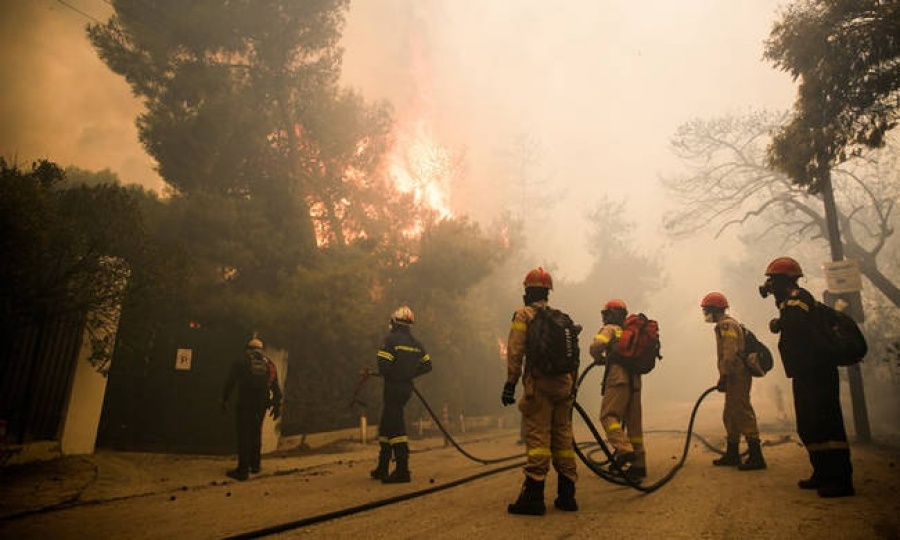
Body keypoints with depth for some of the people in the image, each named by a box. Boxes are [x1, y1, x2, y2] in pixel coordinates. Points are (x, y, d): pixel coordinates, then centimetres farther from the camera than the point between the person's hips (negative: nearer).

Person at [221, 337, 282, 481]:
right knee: (256, 433, 19)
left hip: (244, 403, -4)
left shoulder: (240, 362, 1)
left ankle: (243, 470, -3)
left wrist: (224, 400, 9)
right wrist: (277, 406, 12)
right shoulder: (269, 364, 11)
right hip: (261, 404, 4)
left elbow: (230, 383, 0)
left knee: (244, 435, -1)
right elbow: (276, 387, 9)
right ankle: (255, 465, 25)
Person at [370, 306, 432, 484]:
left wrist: (383, 374, 2)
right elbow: (427, 365, 12)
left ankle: (402, 470, -7)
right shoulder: (416, 342, 9)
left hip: (393, 387, -8)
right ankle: (382, 468, 25)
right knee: (386, 426, 17)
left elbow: (384, 365, -20)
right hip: (407, 387, 8)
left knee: (395, 428, -6)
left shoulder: (391, 338, -12)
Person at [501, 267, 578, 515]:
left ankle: (534, 495, -6)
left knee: (537, 437, -6)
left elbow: (515, 352, -10)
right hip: (563, 385, 6)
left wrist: (510, 383, -8)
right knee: (563, 437, 11)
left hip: (539, 385, -6)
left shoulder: (524, 315, -2)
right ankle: (567, 495, 18)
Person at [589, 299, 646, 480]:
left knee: (608, 416, -7)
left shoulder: (610, 329, 4)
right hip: (635, 380, 7)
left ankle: (623, 450, -26)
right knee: (634, 422, 9)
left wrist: (599, 358, 6)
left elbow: (596, 346, -13)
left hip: (618, 378, -7)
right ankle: (638, 465, 12)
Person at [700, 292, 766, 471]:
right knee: (730, 416, 15)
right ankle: (732, 455, 23)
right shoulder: (727, 324, 21)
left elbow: (730, 354, -21)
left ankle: (756, 457, -8)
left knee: (743, 414, -10)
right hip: (736, 377, 11)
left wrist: (724, 377, -21)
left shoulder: (726, 325, -12)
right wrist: (725, 377, 21)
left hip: (736, 376, -11)